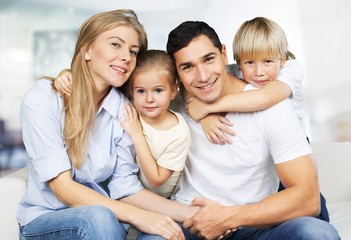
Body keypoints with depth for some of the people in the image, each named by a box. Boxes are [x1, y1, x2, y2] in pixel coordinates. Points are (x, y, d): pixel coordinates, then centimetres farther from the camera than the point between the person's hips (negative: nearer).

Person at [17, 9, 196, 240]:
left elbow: (125, 187, -9)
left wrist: (191, 212, -21)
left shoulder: (123, 109, -6)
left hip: (101, 220, 3)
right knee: (99, 218, -35)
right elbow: (63, 188, -22)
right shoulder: (42, 99, -16)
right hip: (43, 219, -2)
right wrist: (138, 216, -33)